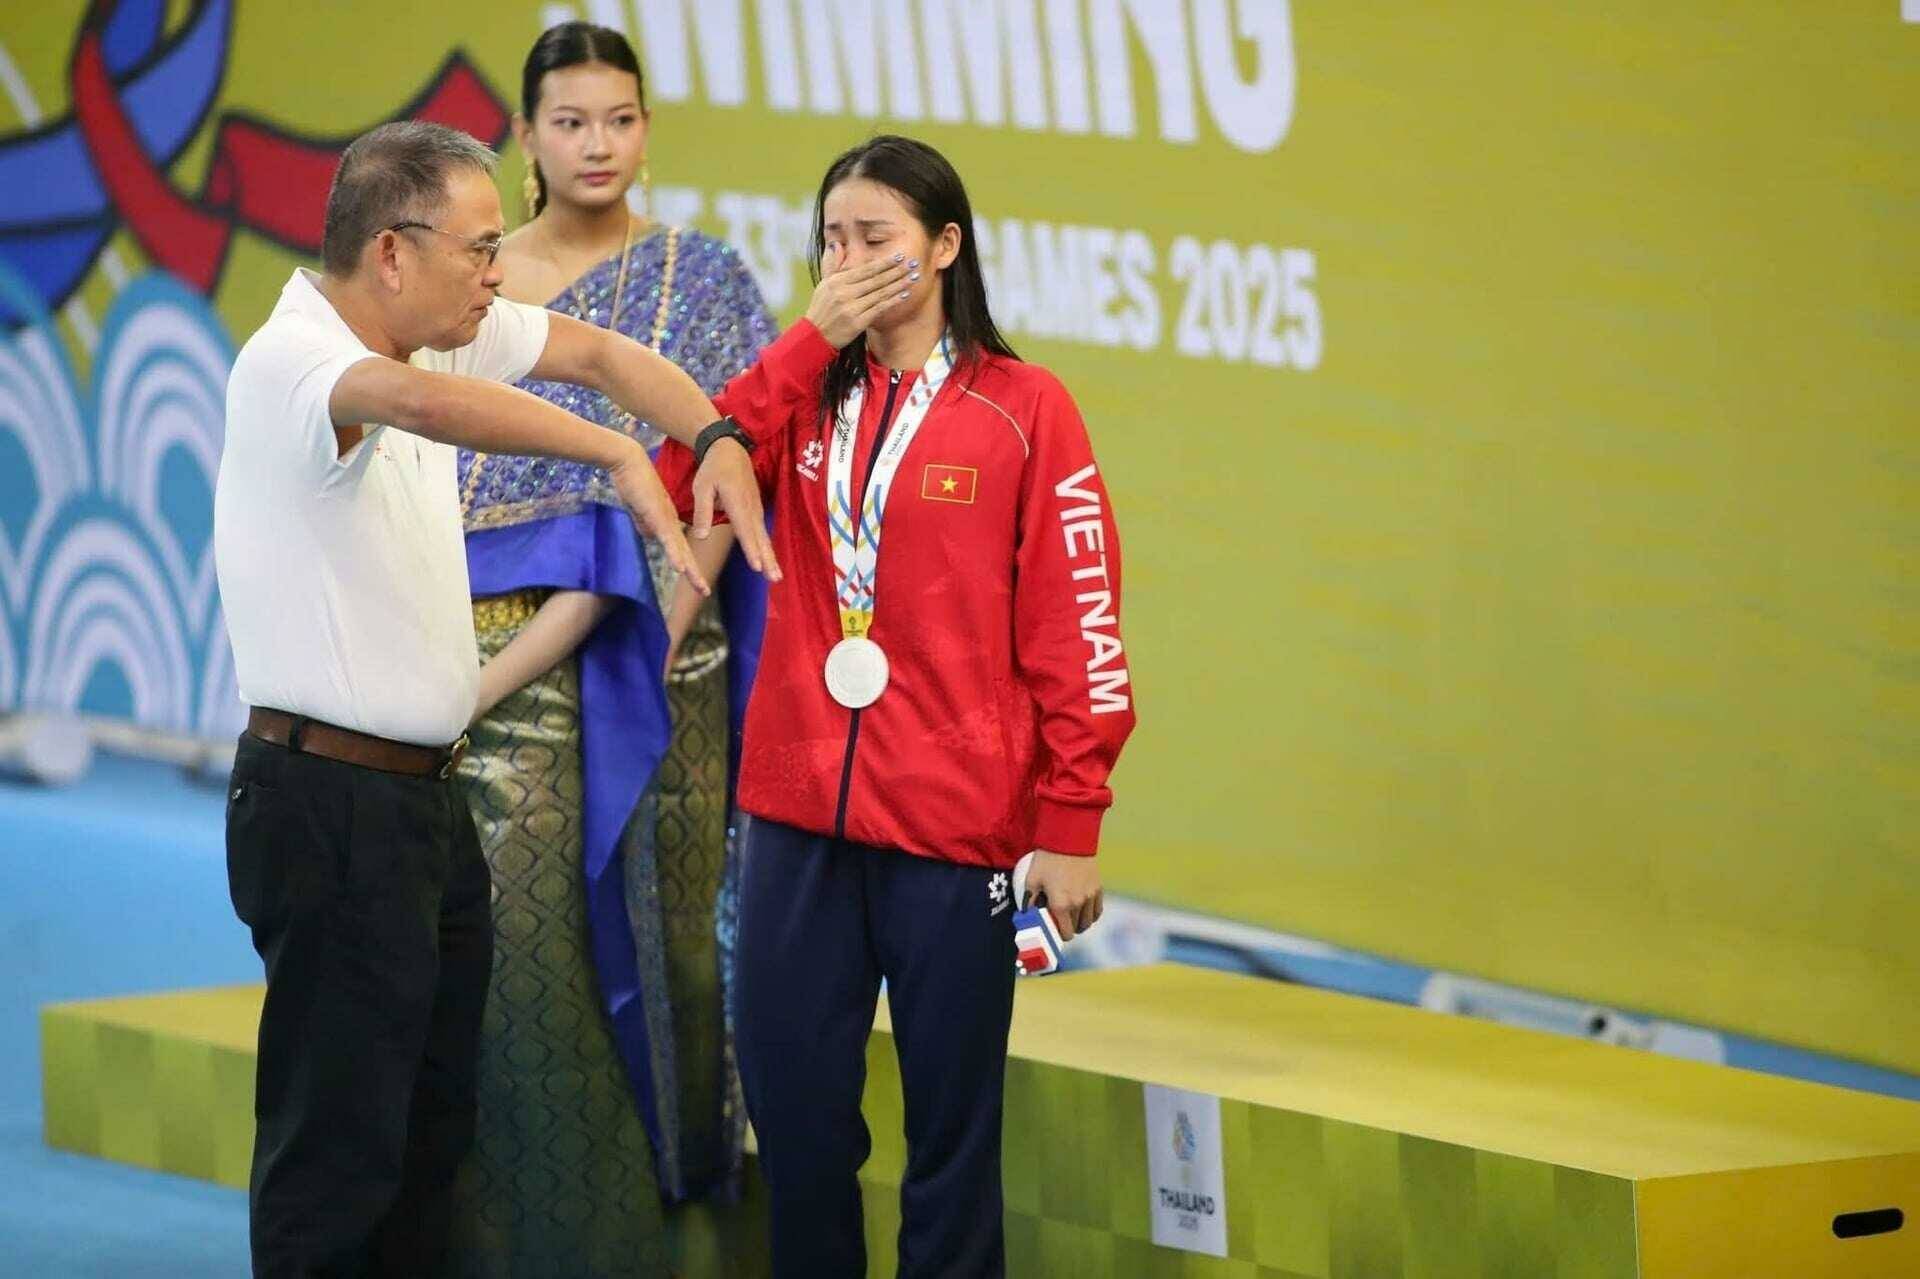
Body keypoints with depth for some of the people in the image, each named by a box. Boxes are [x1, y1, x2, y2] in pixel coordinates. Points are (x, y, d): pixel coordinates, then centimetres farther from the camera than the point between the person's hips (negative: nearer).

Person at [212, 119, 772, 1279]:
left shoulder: (436, 329, 7)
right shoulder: (289, 363, -21)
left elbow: (595, 351, 14)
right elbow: (417, 400, -42)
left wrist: (718, 441, -5)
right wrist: (622, 456, -40)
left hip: (426, 792, 10)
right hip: (333, 801, -10)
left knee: (433, 1129, 14)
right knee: (338, 1147, -7)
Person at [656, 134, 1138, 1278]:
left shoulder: (1023, 411, -3)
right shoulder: (808, 399, 11)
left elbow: (1076, 633, -4)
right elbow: (685, 485, -7)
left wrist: (1072, 829, -7)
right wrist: (811, 341, -9)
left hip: (955, 828, -4)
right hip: (800, 818, 4)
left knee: (953, 1125, 3)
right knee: (794, 1110, 8)